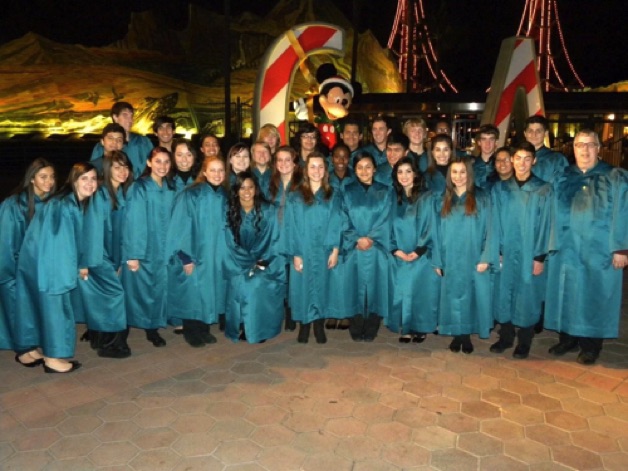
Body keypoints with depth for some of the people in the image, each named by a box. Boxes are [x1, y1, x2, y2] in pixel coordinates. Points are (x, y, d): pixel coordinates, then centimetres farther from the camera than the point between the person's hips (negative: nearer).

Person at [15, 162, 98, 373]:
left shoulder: (77, 204, 9)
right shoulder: (63, 205, -19)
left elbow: (75, 239, 12)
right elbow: (63, 240, -18)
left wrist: (78, 265, 6)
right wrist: (78, 266, -9)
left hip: (54, 262, 9)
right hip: (46, 263, -9)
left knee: (53, 306, 15)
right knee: (54, 306, -2)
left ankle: (52, 352, 27)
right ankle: (53, 358, 9)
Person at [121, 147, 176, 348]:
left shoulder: (170, 190, 6)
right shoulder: (139, 188, -11)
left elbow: (172, 221, 9)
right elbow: (133, 223, -14)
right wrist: (132, 254, -17)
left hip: (163, 249, 5)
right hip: (142, 250, -5)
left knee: (158, 288, 9)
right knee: (141, 288, 4)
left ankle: (153, 329, 22)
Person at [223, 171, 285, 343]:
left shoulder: (269, 211, -2)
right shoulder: (229, 212, -1)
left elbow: (275, 240, -2)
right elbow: (229, 243, -1)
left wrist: (261, 263, -12)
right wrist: (247, 264, -10)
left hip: (264, 264, -1)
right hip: (239, 265, 1)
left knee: (258, 285, -23)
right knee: (239, 285, -21)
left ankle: (260, 330, -8)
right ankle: (241, 329, -5)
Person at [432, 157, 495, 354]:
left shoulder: (481, 199, 1)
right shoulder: (443, 201, 8)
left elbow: (489, 230, -3)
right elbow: (438, 232, 7)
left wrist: (485, 258, -11)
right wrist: (437, 261, 2)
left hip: (473, 260, -2)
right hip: (450, 261, 2)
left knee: (471, 296, 3)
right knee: (453, 297, 6)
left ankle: (467, 336, 15)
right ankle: (456, 335, 17)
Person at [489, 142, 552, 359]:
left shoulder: (544, 190, -3)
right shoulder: (500, 189, 3)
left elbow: (545, 225, -4)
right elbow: (496, 223, 2)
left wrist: (540, 257, -7)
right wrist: (496, 251, -4)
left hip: (530, 255, -2)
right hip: (505, 253, 2)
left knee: (527, 297, 6)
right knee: (504, 294, 8)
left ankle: (524, 341, 22)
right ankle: (505, 337, 25)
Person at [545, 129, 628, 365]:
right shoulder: (562, 178, 9)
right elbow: (553, 214, 6)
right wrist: (550, 245, 1)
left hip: (600, 250, -3)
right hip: (566, 248, 3)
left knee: (594, 297, 5)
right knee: (567, 295, 10)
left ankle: (591, 345, 18)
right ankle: (568, 338, 25)